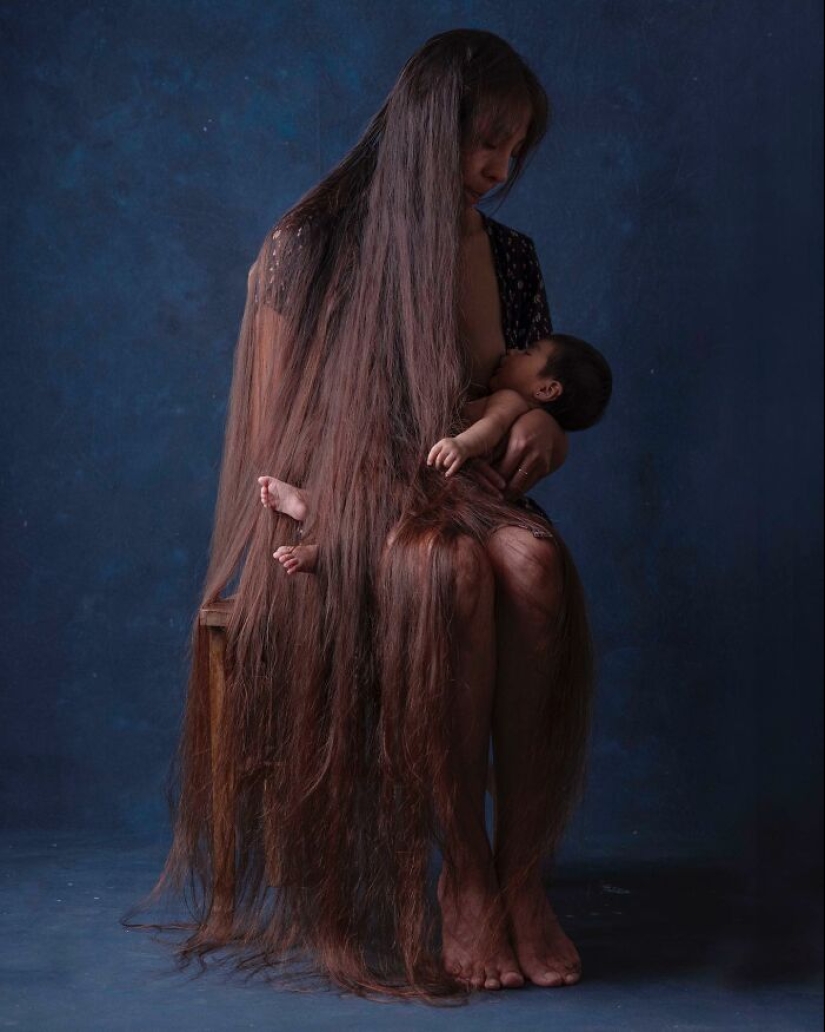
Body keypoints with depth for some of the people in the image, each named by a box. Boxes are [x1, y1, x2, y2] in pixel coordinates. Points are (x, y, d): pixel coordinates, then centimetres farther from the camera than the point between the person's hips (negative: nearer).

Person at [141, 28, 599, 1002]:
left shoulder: (510, 258, 13)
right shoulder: (309, 247, 0)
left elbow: (540, 392, 22)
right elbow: (272, 438, -2)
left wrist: (544, 427, -3)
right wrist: (408, 472, -15)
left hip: (465, 502, 4)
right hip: (347, 512, -4)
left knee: (535, 563, -34)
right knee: (448, 568, -39)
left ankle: (521, 875, -30)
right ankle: (463, 879, -30)